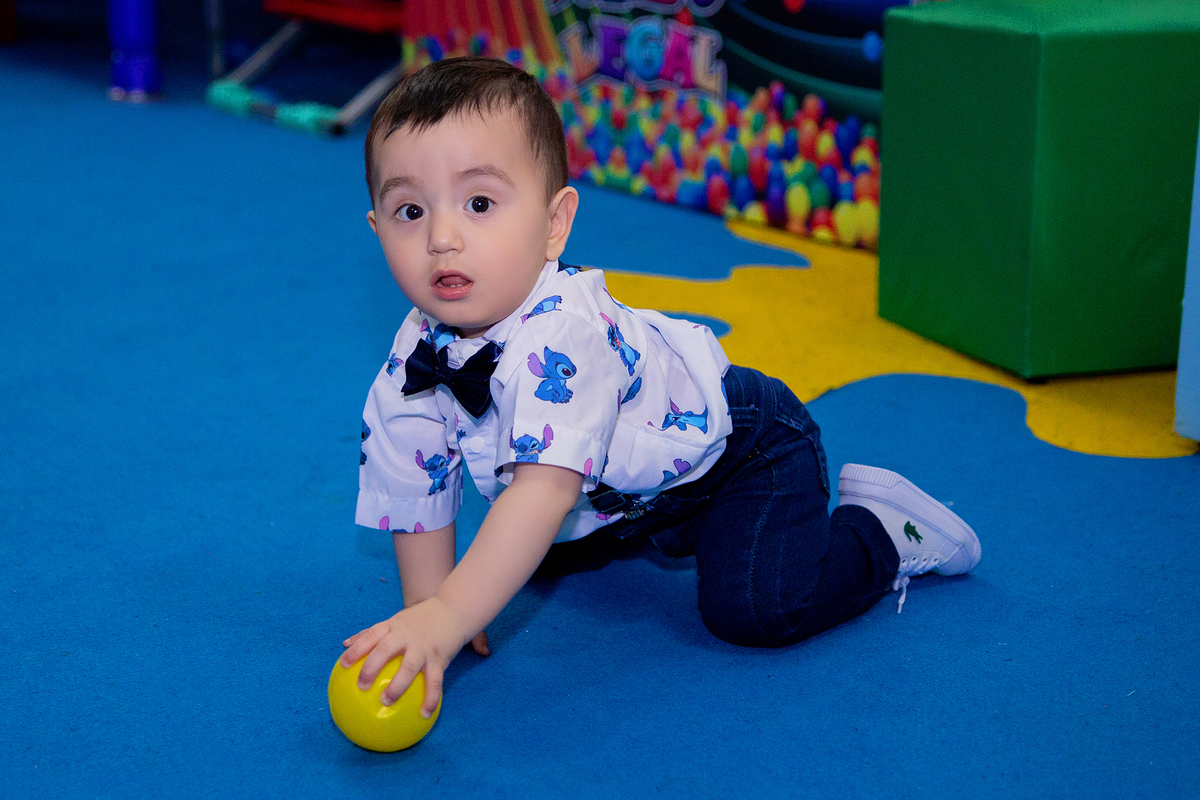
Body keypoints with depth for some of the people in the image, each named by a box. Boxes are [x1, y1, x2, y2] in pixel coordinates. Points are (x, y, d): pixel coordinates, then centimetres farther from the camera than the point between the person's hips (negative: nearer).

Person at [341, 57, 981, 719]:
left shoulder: (562, 335, -42)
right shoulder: (413, 362, -18)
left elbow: (544, 490, -51)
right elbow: (415, 495, -5)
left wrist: (447, 619, -56)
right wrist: (425, 609, -12)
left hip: (745, 445, -8)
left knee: (752, 606, -24)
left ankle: (882, 527, 3)